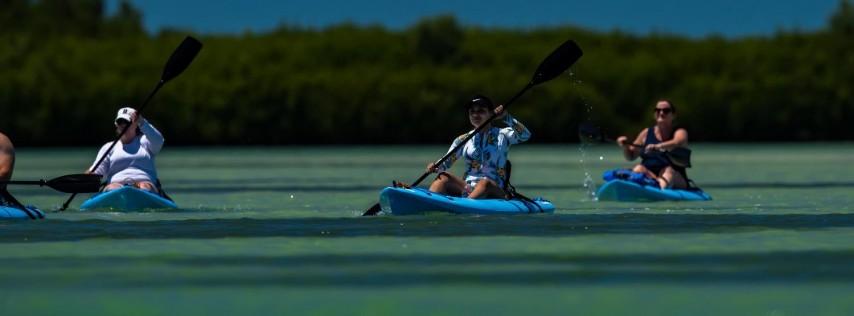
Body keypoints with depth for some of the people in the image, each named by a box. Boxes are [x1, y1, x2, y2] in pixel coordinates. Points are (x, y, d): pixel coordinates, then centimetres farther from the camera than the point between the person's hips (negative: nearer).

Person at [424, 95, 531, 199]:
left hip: (495, 191, -4)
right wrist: (436, 167, -12)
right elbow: (446, 162, 11)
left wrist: (506, 117, -21)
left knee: (485, 183, -36)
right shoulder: (463, 140, 14)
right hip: (467, 189, 4)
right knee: (443, 178, -18)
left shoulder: (501, 135, 6)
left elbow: (525, 135, -11)